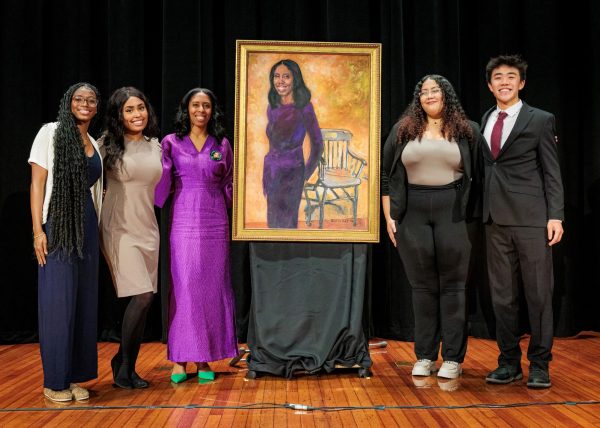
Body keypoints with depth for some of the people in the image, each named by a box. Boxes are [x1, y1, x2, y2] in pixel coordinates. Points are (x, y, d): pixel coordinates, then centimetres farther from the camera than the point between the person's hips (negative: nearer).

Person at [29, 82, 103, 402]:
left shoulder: (95, 144, 15)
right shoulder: (50, 133, -1)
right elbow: (37, 183, -6)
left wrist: (95, 231, 11)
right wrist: (38, 229, -13)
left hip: (87, 228, 5)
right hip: (57, 226, -5)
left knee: (84, 300, 6)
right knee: (58, 300, -2)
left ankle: (75, 376, 17)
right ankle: (54, 381, 9)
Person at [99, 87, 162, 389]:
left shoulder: (155, 146, 10)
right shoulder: (107, 144, -4)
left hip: (147, 228, 5)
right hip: (120, 228, -5)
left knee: (144, 299, 6)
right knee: (143, 295, -13)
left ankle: (127, 366, 21)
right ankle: (123, 365, 6)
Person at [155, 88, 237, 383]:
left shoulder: (222, 145, 10)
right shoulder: (172, 143, 6)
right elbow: (160, 184, 2)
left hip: (215, 225, 2)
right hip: (183, 223, -1)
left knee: (211, 289, 2)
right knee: (183, 289, -3)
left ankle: (205, 360, 10)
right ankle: (180, 360, 5)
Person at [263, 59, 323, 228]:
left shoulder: (304, 108, -14)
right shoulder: (272, 107, 4)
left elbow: (317, 144, -9)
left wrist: (306, 174, -4)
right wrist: (265, 175, 16)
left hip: (291, 171, -5)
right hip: (270, 169, 5)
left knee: (287, 221, 4)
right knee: (273, 220, 14)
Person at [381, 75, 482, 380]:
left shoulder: (467, 131, 7)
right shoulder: (403, 130, 10)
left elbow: (480, 174, 6)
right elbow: (386, 174, 9)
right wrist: (388, 216, 3)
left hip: (453, 214, -1)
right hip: (413, 214, 1)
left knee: (452, 285, 2)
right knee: (422, 285, 6)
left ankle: (453, 358, 10)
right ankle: (424, 356, 15)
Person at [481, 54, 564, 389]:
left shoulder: (540, 120, 2)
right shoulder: (486, 120, 15)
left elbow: (552, 172, -2)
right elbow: (486, 168, 13)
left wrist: (555, 216, -11)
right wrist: (483, 212, 6)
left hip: (531, 218, -4)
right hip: (497, 220, 5)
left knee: (539, 294, 1)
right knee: (502, 295, 8)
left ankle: (539, 365, 11)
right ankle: (509, 362, 18)